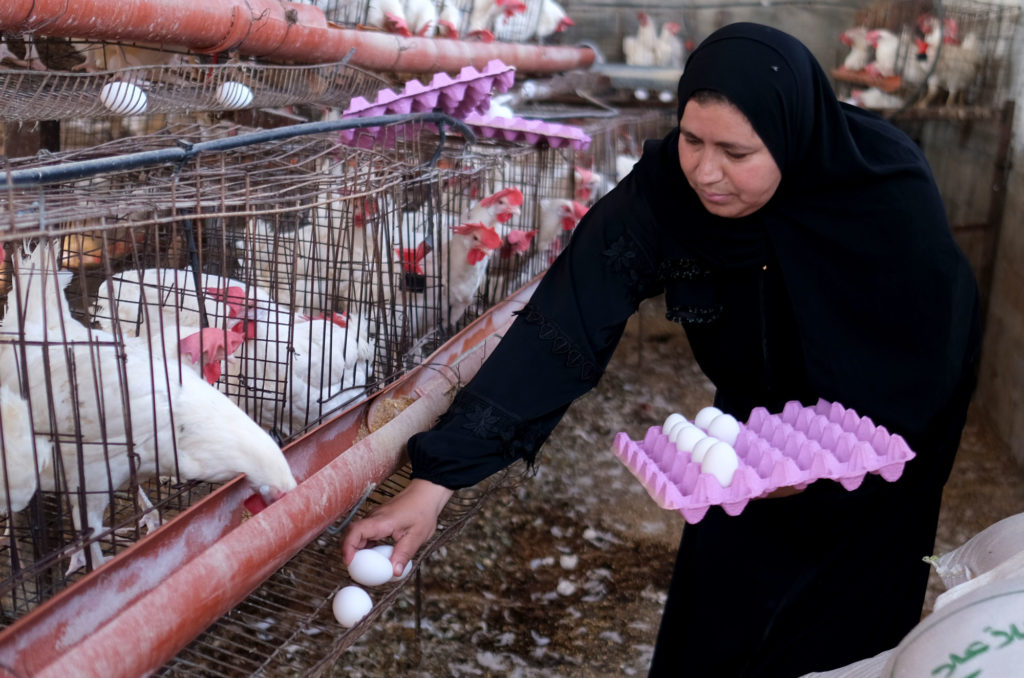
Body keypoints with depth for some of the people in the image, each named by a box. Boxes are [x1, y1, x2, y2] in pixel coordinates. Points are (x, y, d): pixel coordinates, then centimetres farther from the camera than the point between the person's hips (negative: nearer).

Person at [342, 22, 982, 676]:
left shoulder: (894, 191, -36)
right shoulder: (664, 187, -32)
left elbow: (922, 366, -24)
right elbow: (563, 327, -37)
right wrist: (435, 482, -42)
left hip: (892, 410, -1)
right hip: (764, 397, 2)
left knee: (847, 623, 10)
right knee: (719, 604, 7)